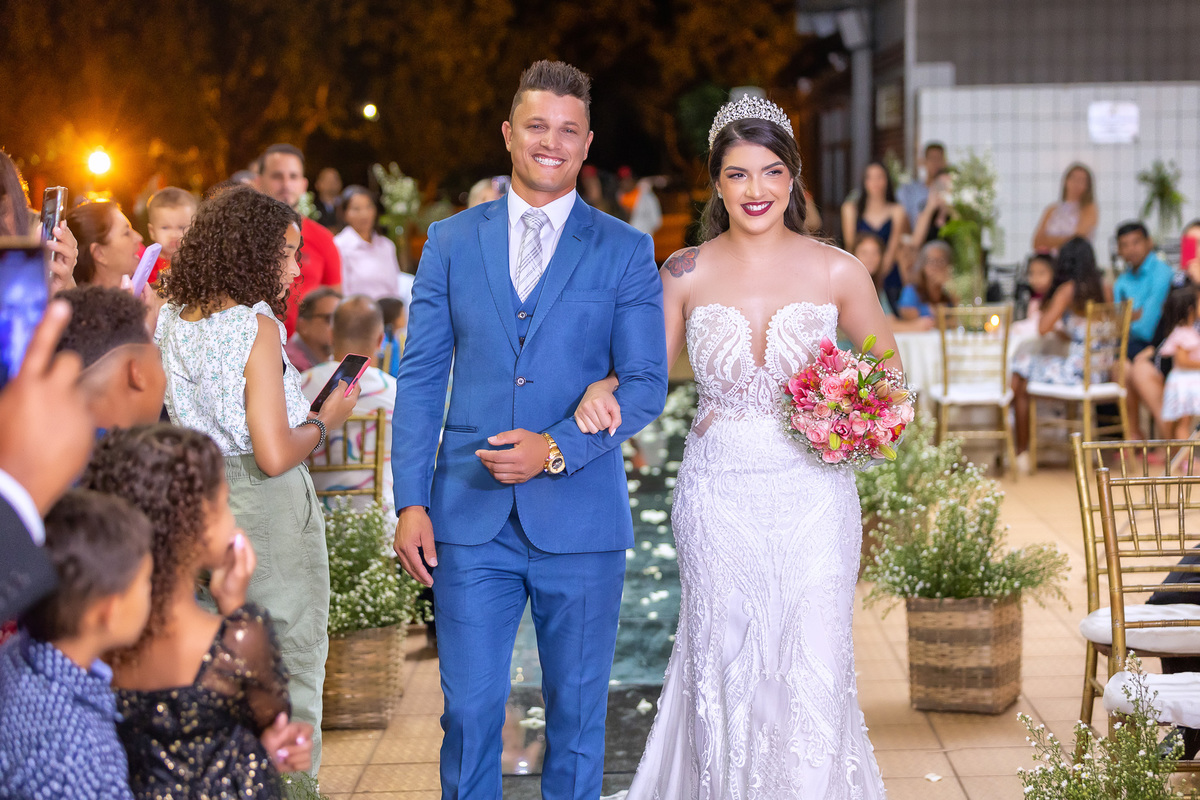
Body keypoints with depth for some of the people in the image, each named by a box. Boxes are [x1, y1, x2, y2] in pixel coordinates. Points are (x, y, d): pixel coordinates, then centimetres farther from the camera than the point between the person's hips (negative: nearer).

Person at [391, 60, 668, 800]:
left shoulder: (625, 252, 3)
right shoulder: (451, 241, 7)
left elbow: (646, 384, -2)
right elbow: (421, 377, 6)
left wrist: (558, 451, -16)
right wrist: (412, 500, -2)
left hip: (580, 520, -1)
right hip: (471, 517, 1)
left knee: (578, 712, 9)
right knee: (470, 710, 4)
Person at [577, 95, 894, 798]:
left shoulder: (836, 272, -1)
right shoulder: (687, 274, 1)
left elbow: (887, 369, 12)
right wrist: (605, 390, -13)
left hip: (812, 495, -1)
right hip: (718, 495, 1)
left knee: (814, 673, -5)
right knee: (723, 669, 7)